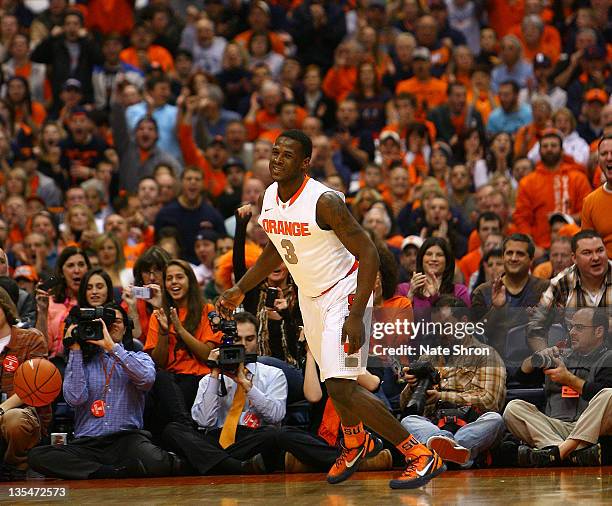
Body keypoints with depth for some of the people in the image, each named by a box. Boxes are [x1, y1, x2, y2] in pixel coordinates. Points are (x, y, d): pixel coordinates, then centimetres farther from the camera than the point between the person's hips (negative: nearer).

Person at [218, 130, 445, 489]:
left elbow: (368, 254, -24)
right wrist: (240, 290, 16)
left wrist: (356, 316, -30)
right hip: (310, 297, 8)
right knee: (335, 383, 22)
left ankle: (421, 455, -11)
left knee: (341, 388, -18)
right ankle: (357, 442, 51)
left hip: (343, 294, -8)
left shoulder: (324, 201, -25)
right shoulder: (270, 197, 0)